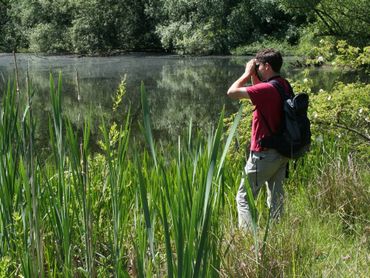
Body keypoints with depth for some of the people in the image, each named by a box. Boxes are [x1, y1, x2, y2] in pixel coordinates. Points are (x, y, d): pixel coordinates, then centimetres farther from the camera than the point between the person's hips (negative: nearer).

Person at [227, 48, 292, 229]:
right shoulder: (285, 85, 5)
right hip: (282, 152, 9)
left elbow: (232, 92, -20)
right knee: (276, 197, 16)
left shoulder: (267, 88, -22)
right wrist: (253, 76, 8)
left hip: (264, 153, -9)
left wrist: (247, 73, -8)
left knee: (243, 198, 0)